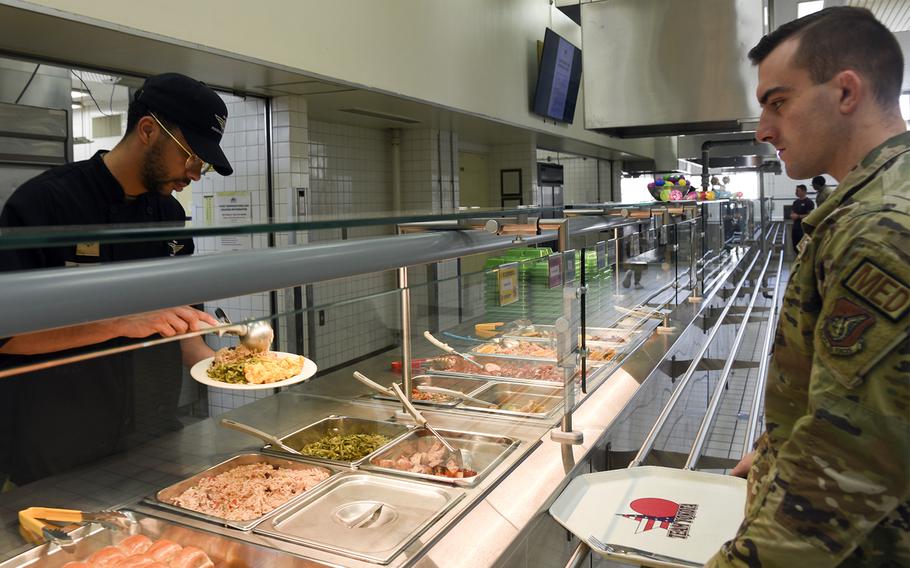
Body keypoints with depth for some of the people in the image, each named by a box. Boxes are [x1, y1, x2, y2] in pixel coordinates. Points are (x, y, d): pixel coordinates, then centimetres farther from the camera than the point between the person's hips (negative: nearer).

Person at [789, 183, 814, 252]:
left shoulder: (808, 202, -8)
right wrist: (792, 216, -1)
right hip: (795, 227, 8)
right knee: (795, 246, 12)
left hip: (804, 228, -8)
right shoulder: (796, 202, 14)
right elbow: (792, 213, 22)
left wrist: (798, 216, -16)